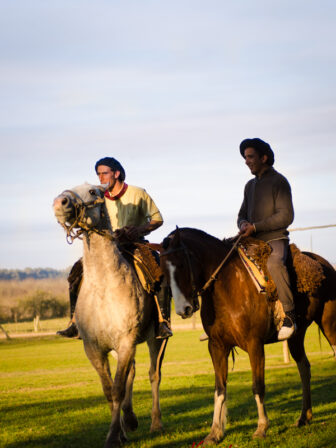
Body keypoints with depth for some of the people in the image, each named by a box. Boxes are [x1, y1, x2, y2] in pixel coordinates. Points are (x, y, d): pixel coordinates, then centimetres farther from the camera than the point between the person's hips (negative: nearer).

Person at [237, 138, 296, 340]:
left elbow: (286, 216, -12)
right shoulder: (250, 185, 19)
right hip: (253, 241, 8)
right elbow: (242, 214, 25)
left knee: (274, 263, -39)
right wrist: (244, 224, -1)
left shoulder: (279, 181, -4)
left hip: (275, 239, -8)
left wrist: (255, 226, -17)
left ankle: (290, 315, -35)